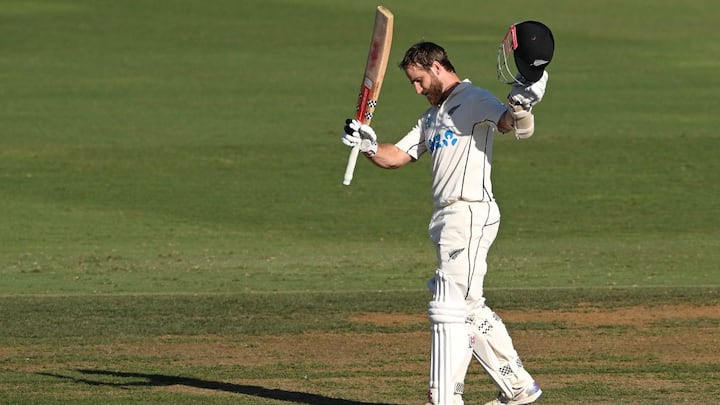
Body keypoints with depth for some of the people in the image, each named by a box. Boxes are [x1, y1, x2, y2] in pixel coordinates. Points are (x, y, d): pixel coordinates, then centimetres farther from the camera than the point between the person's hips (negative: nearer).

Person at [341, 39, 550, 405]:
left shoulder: (474, 100, -6)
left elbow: (515, 126, -23)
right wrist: (366, 144, 1)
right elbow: (395, 157, 21)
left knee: (448, 307, -13)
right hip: (448, 219, 10)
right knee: (470, 309, 15)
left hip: (471, 213, -10)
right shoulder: (433, 116, 23)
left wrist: (521, 106, -46)